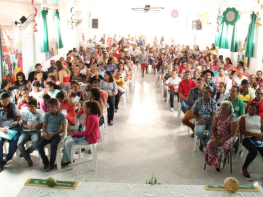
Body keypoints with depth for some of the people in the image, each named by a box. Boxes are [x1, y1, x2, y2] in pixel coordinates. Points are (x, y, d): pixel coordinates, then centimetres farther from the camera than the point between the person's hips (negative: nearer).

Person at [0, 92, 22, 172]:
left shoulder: (13, 106, 5)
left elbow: (19, 116, 13)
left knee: (14, 141, -29)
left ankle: (7, 159, -6)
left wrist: (16, 121, -9)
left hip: (13, 127, 0)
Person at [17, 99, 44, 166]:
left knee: (36, 143, -35)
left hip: (35, 132, -2)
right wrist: (28, 126, -17)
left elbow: (41, 126, 4)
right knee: (19, 144, -27)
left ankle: (26, 152, 1)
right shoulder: (26, 113, 7)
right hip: (26, 131, 2)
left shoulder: (39, 114, 4)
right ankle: (28, 159, -4)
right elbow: (23, 125, 5)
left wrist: (35, 125, -17)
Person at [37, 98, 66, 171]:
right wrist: (44, 133, -11)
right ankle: (46, 162, -5)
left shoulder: (61, 115, -2)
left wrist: (53, 134, -14)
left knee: (53, 145, -34)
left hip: (56, 135, -4)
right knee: (39, 144, -22)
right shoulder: (47, 115, 8)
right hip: (47, 134, 4)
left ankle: (52, 163, -16)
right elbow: (44, 126, 11)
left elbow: (63, 128, -5)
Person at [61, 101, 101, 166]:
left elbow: (87, 132, -25)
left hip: (89, 138, -11)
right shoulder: (91, 115, 6)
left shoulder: (91, 118, -24)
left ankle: (69, 160, 14)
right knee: (66, 139, 10)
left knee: (67, 143, -10)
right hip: (89, 135, 11)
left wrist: (75, 133, -16)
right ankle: (65, 160, 12)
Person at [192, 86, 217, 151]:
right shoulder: (198, 101, 1)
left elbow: (214, 115, -5)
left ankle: (203, 142, 2)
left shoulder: (213, 102, 1)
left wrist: (205, 121, -19)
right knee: (198, 132, -31)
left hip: (210, 121, 0)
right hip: (200, 121, 0)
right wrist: (199, 119, -13)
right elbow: (194, 113, 6)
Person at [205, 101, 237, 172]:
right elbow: (213, 128, 3)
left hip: (228, 137, -4)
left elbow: (232, 133, -13)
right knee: (210, 145, -26)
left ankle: (219, 165, -10)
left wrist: (223, 139, -23)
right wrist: (214, 138, -13)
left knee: (222, 147, -31)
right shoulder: (217, 115, 2)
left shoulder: (232, 117, -12)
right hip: (217, 136, 4)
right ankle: (212, 162, -9)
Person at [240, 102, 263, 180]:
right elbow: (242, 131, -5)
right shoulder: (243, 118, 5)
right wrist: (255, 134, -15)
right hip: (248, 138, -3)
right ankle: (244, 168, -6)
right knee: (254, 151, -32)